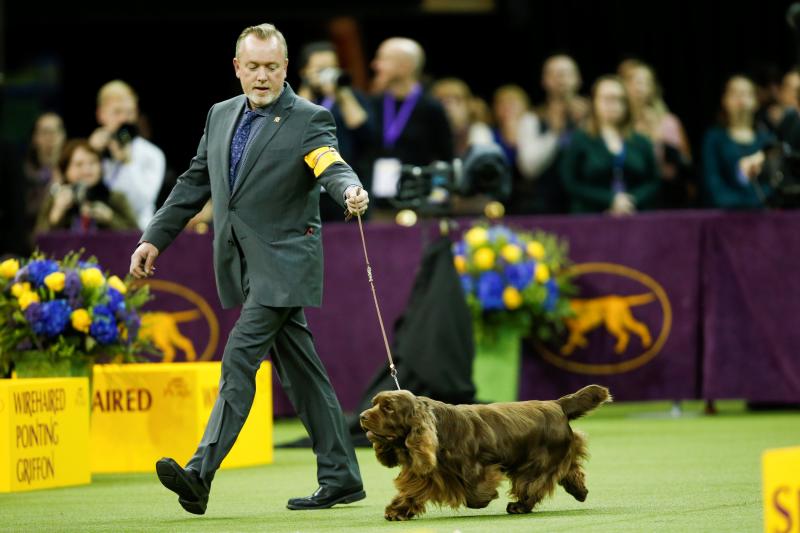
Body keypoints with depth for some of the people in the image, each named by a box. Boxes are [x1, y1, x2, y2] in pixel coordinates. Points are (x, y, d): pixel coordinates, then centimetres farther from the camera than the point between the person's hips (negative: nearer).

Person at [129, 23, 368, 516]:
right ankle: (340, 479, 16)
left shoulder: (309, 120, -7)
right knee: (299, 369, 10)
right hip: (243, 266, 7)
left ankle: (200, 475, -21)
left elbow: (331, 165, -24)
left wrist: (351, 191, -47)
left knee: (240, 358, -16)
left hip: (283, 263, -7)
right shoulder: (222, 116, 12)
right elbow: (195, 183, 18)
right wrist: (155, 237, 15)